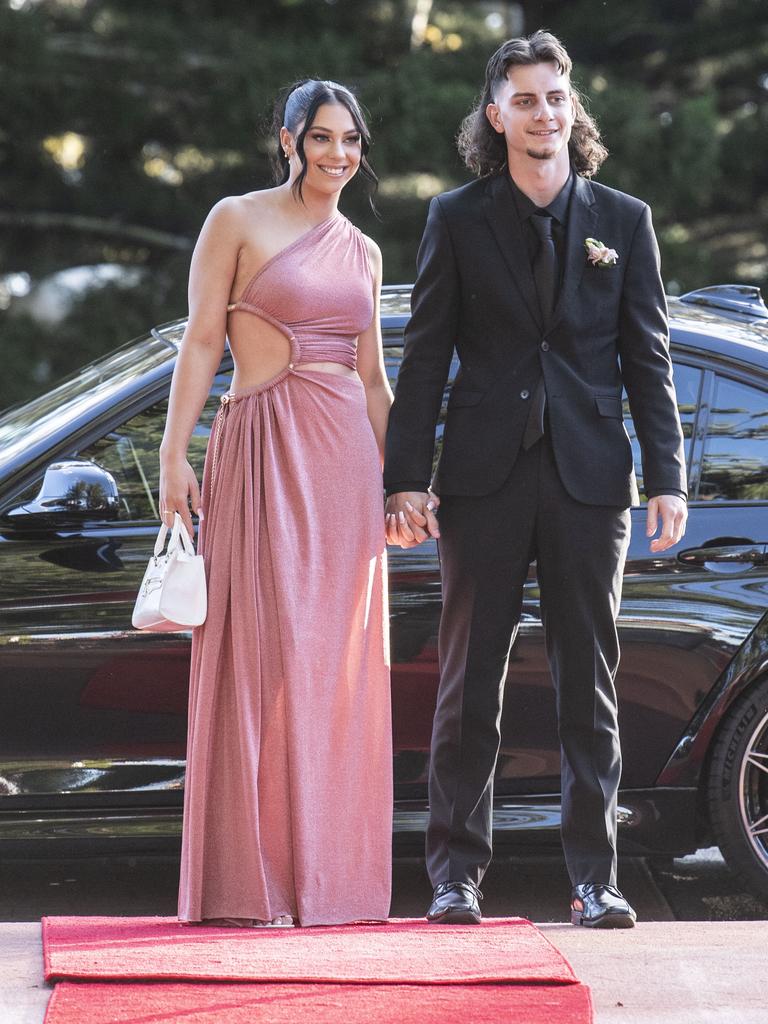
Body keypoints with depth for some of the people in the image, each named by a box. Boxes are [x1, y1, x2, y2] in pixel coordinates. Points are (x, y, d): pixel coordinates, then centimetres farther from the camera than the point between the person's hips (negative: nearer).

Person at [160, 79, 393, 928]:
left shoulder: (363, 252, 17)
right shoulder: (238, 221, 2)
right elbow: (202, 341, -2)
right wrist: (174, 454, -9)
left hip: (345, 461, 5)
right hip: (263, 450, -5)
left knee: (335, 665, 3)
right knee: (259, 653, -7)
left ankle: (325, 873, 8)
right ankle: (249, 880, -3)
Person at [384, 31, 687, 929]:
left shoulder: (623, 221, 8)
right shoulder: (457, 219, 6)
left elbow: (648, 357, 7)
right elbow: (424, 356, 4)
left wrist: (667, 476, -1)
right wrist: (406, 477, -4)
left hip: (588, 479, 1)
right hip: (486, 477, -1)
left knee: (589, 683, 3)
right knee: (469, 680, 3)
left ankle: (594, 878, 8)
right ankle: (456, 872, 9)